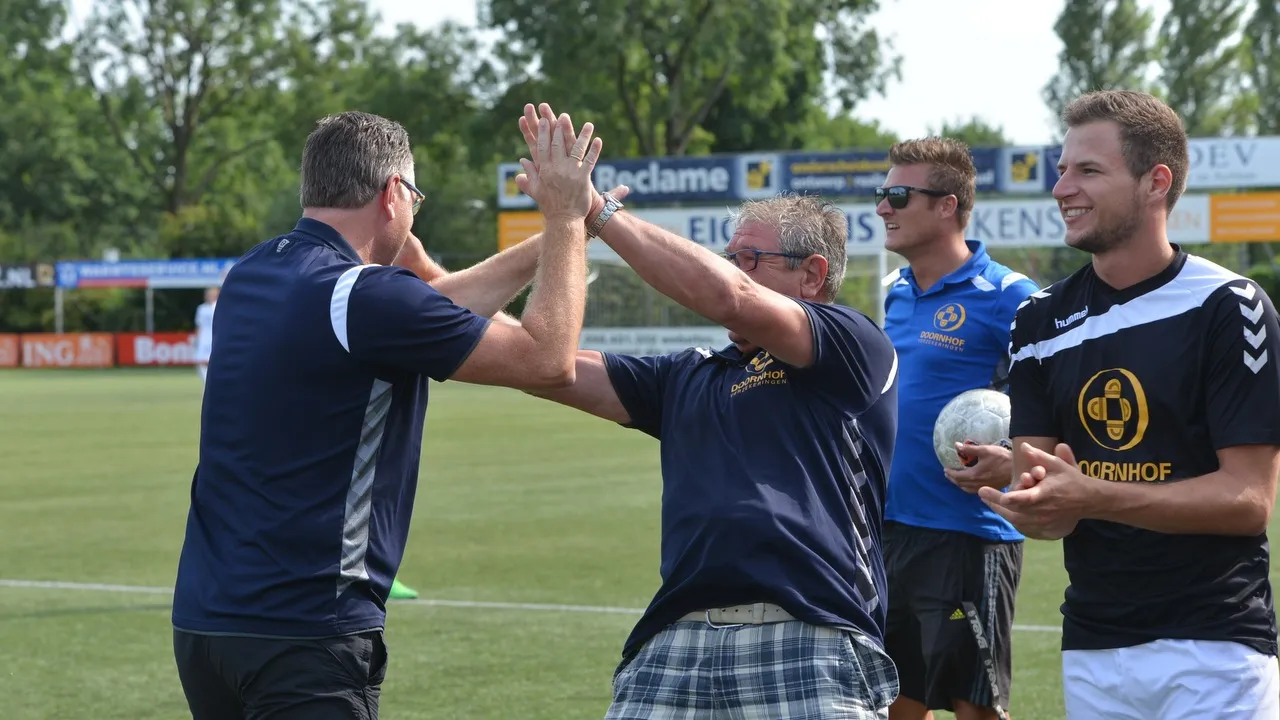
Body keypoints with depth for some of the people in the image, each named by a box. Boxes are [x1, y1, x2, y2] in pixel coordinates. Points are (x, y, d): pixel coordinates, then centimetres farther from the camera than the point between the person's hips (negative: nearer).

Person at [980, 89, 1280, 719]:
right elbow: (1038, 500, 4)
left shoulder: (1228, 307, -8)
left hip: (1214, 647, -5)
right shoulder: (1041, 321, 7)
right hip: (1090, 648, 5)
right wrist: (1041, 505, -21)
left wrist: (1091, 496, -25)